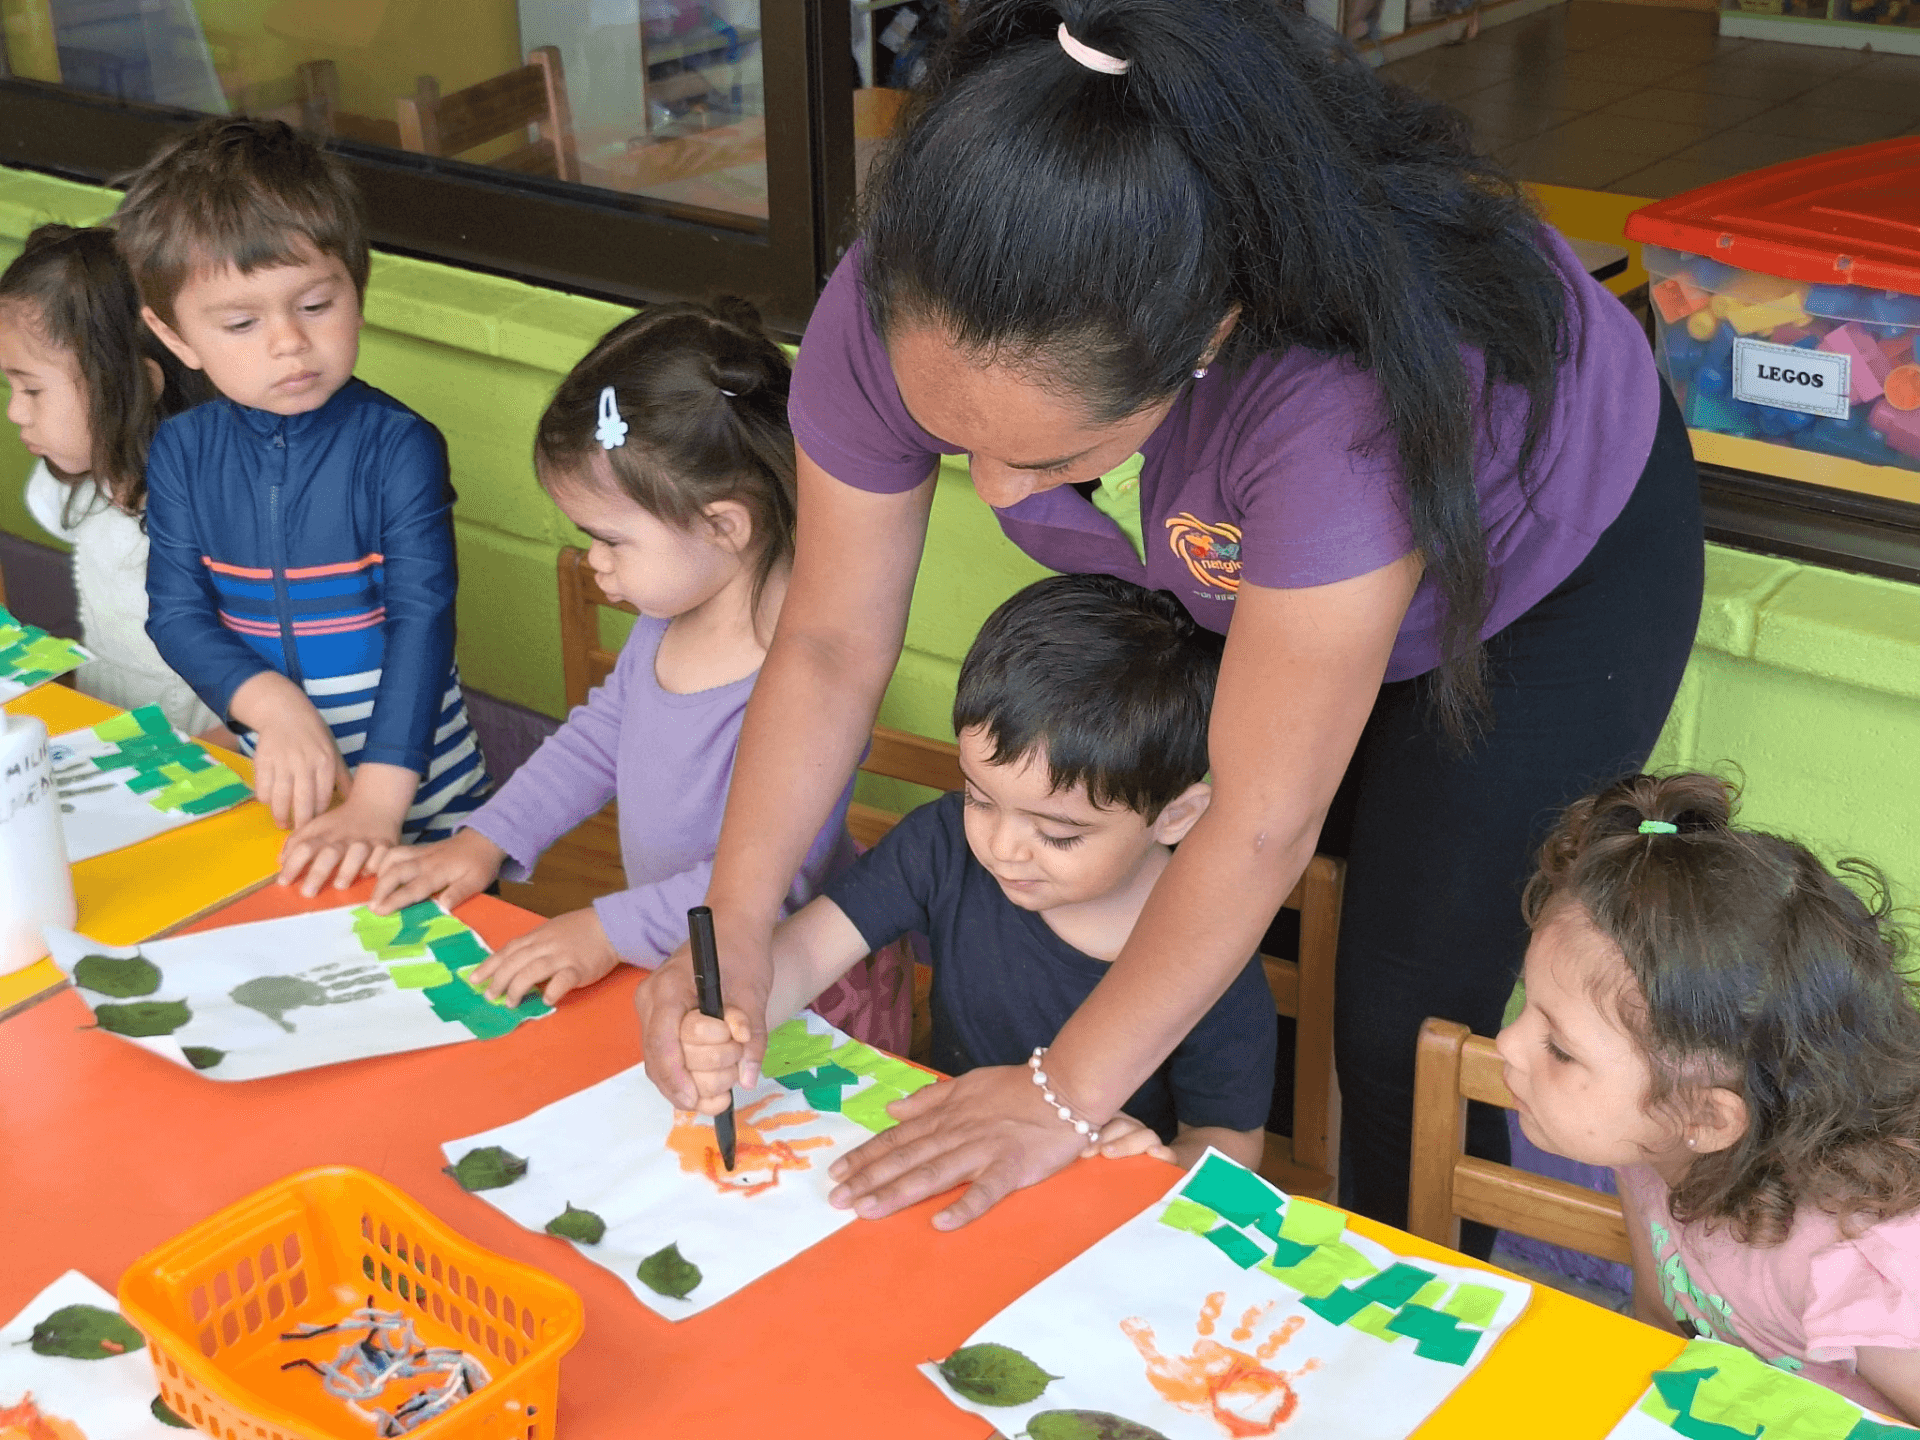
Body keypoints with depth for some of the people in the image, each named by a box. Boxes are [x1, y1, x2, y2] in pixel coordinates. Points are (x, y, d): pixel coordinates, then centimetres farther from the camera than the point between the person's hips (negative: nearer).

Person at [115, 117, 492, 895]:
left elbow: (422, 619, -22)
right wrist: (272, 704, -25)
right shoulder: (182, 453, -3)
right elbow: (177, 612, -5)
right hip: (271, 792, 3)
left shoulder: (398, 446, -16)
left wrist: (378, 802, -31)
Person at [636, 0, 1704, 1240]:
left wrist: (1071, 1093, -26)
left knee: (1406, 1028, -7)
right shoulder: (902, 309, -31)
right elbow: (831, 644, -15)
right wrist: (736, 926, -20)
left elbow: (1262, 820, -36)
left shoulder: (1351, 387, -47)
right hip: (1247, 565, 5)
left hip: (1552, 559, -4)